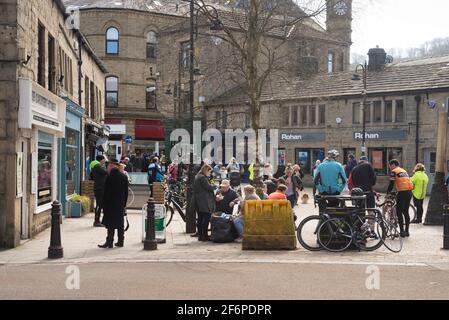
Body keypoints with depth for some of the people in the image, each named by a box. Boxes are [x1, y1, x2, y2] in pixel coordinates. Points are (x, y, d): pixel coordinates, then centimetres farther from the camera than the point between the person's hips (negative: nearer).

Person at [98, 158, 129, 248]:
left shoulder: (110, 177, -13)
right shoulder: (124, 176, 7)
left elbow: (106, 192, -12)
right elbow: (126, 191, 10)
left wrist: (104, 204, -6)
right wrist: (124, 203, 15)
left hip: (111, 204, -6)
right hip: (121, 204, 6)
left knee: (111, 224, -3)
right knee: (120, 224, 10)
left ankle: (109, 242, -2)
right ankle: (120, 241, 14)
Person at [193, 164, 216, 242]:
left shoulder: (197, 177, 18)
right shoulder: (203, 178, -14)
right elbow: (208, 187, -16)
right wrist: (215, 187, 2)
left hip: (199, 202, 10)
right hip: (205, 202, -10)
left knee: (200, 218, 11)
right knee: (206, 218, -7)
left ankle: (200, 235, 14)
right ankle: (205, 235, -7)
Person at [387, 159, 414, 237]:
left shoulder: (394, 171, 0)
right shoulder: (404, 171, 23)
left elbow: (391, 184, -6)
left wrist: (388, 193, 2)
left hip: (402, 192, -8)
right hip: (409, 192, 8)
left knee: (399, 212, -1)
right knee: (406, 212, 15)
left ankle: (402, 231, -4)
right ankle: (406, 231, 18)